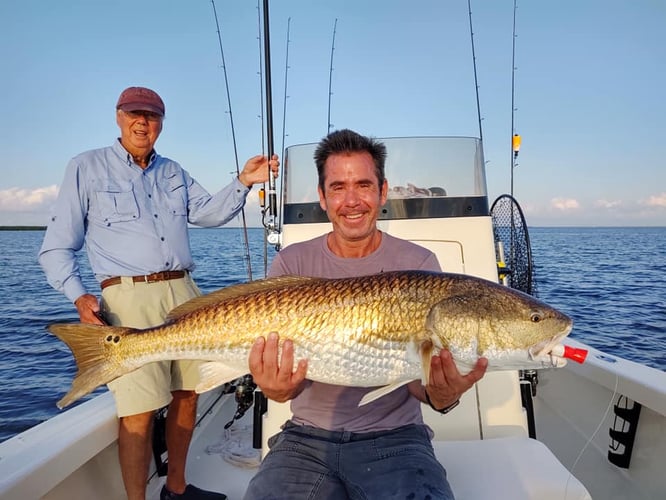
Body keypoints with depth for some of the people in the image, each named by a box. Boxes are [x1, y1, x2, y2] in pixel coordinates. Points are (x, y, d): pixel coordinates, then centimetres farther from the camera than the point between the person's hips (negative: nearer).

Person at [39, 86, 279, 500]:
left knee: (187, 393, 11)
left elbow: (210, 213, 8)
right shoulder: (87, 167, 5)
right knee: (140, 410, -8)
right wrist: (78, 295, -13)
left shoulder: (173, 171, 19)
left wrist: (244, 182, -7)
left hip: (183, 291, 5)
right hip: (129, 296, -5)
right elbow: (56, 248, 4)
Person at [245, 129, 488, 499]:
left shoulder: (419, 264, -4)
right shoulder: (292, 264, -1)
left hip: (394, 437, 0)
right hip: (307, 437, 1)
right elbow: (276, 355, -7)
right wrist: (278, 388, -31)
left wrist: (442, 394, -31)